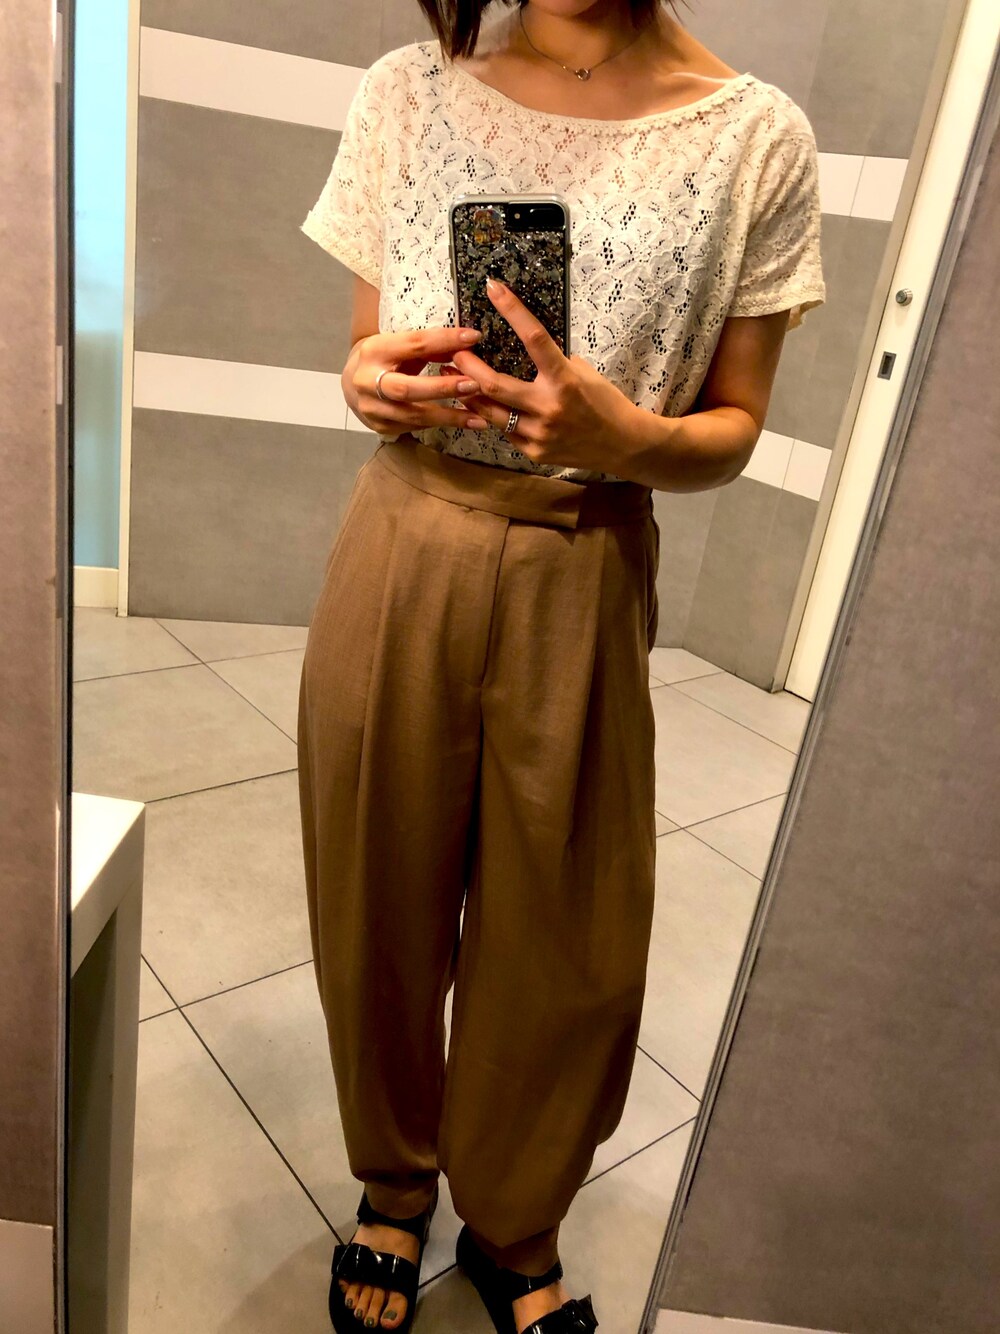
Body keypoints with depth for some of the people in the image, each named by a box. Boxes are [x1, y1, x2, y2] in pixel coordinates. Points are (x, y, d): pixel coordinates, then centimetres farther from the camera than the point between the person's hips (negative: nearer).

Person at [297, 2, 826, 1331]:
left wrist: (628, 439, -20)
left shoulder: (757, 138, -2)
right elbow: (368, 352, 10)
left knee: (565, 936, 10)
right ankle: (394, 1183, 45)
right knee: (381, 899, 13)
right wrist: (368, 381, -14)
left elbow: (733, 429, 1)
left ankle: (515, 1226, 42)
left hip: (584, 585, -1)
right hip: (402, 559, 2)